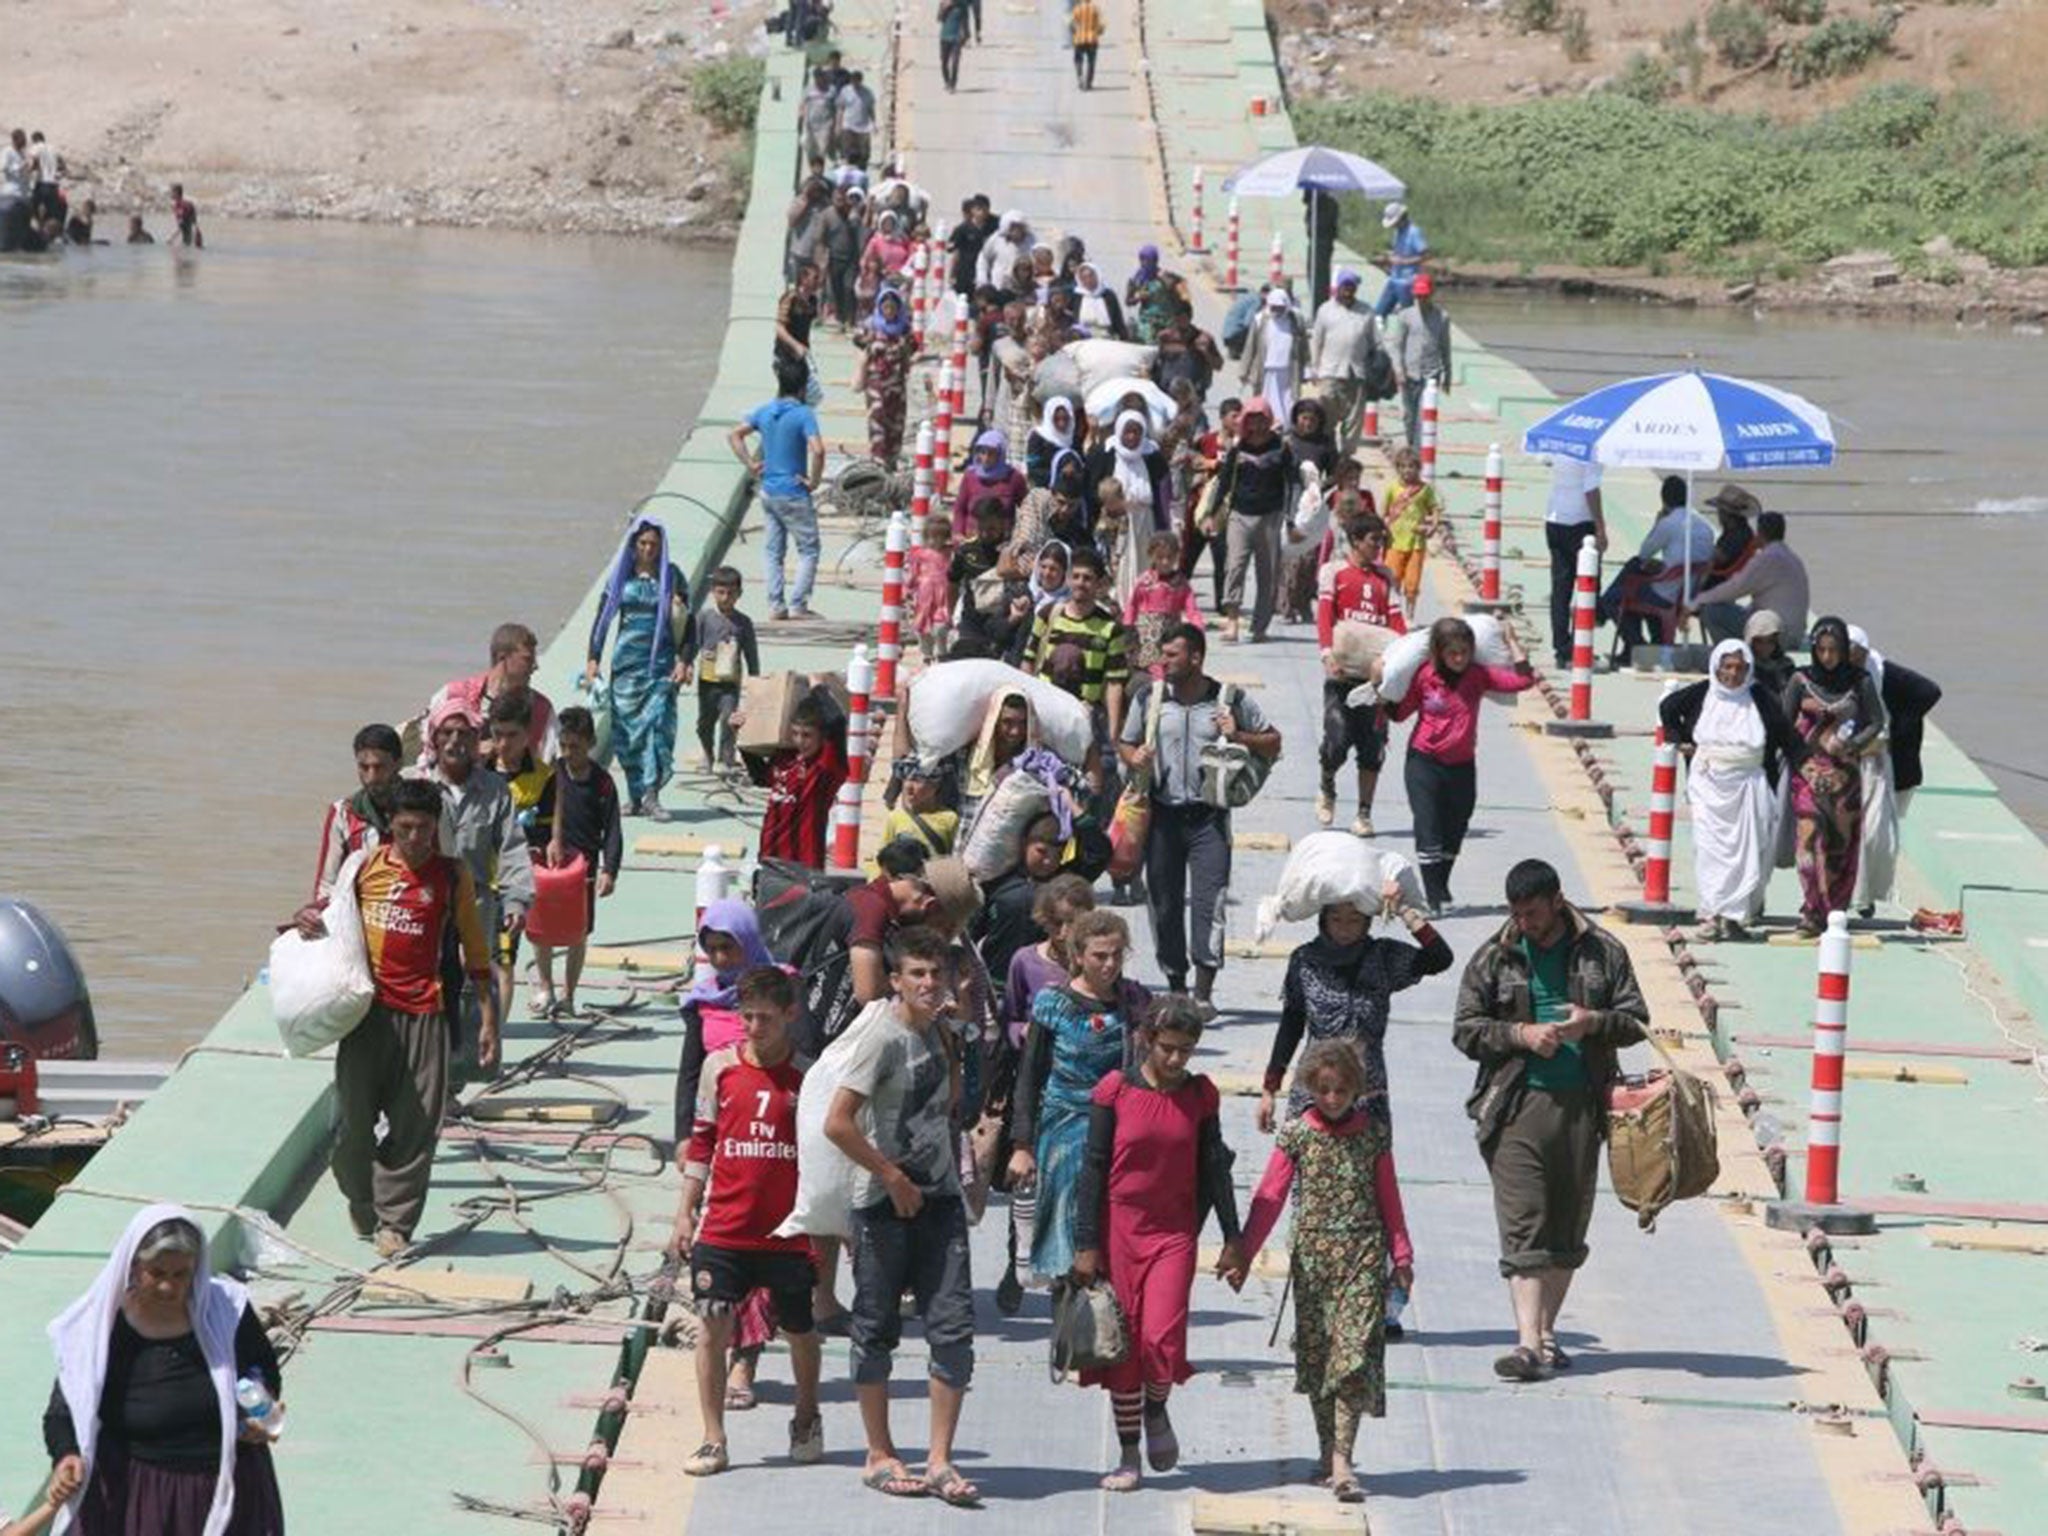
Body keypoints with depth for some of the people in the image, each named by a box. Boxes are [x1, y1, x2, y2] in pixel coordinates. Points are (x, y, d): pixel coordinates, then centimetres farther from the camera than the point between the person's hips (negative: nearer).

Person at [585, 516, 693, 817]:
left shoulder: (671, 577, 4)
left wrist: (683, 661, -5)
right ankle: (635, 795, 7)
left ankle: (651, 794, -16)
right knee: (626, 726, 0)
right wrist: (593, 659, 2)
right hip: (626, 660, 2)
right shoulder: (621, 576, 6)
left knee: (658, 722, -13)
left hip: (661, 661, -2)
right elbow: (602, 618, 9)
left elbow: (688, 621, 4)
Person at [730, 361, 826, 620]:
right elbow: (817, 450, -27)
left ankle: (775, 606, 12)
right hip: (794, 495, -6)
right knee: (808, 550, 5)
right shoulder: (803, 414, -15)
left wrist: (751, 464, 7)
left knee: (773, 551, 14)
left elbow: (733, 436, 8)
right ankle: (798, 605, -2)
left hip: (768, 492, 6)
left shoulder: (764, 412, 5)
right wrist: (814, 480, -14)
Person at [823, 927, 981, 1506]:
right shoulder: (886, 1039, -14)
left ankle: (939, 1460, 0)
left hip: (939, 1198, 6)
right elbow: (837, 1123, -20)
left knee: (954, 1327, -2)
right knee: (877, 1328, 6)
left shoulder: (932, 1031, 9)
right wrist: (894, 1179, -13)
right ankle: (880, 1457, 16)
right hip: (884, 1203, -6)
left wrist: (948, 1036, 11)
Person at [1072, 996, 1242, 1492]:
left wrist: (1232, 1237, 10)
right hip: (1119, 1228, -1)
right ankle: (1128, 1456, 15)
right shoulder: (1116, 1089, -4)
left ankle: (1156, 1409, 18)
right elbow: (1093, 1167, -2)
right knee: (1124, 1343, 3)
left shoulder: (1200, 1095, 3)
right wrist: (1086, 1244, -4)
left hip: (1174, 1232, 1)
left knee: (1162, 1338, -14)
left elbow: (1214, 1167, 10)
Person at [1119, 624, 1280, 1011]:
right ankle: (1176, 989, 18)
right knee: (1164, 903, 6)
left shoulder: (1230, 699, 2)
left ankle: (1203, 993, -13)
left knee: (1208, 902, -12)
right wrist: (1135, 759, -6)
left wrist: (1238, 737, -10)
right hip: (1162, 815, 3)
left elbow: (1273, 744, 8)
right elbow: (1126, 744, 17)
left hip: (1209, 816, -3)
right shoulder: (1149, 697, 7)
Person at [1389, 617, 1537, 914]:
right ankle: (1434, 898, -6)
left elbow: (1523, 680, -13)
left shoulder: (1478, 675, -5)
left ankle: (1442, 888, 31)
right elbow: (1400, 712, 1)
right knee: (1428, 831, -8)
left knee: (1454, 833, 13)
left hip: (1462, 765, 3)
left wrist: (1511, 641, -10)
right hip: (1424, 763, -2)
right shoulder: (1424, 676, -10)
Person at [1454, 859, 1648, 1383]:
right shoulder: (1494, 958, 6)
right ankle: (1529, 1343, -15)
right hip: (1517, 1107, -2)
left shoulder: (1602, 952, 7)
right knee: (1523, 1230, -10)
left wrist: (1593, 1022, -11)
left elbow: (1636, 1020, 9)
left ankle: (1546, 1334, 19)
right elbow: (1466, 1030, 5)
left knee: (1568, 1231, 7)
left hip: (1582, 1107, 2)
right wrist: (1521, 1034, -11)